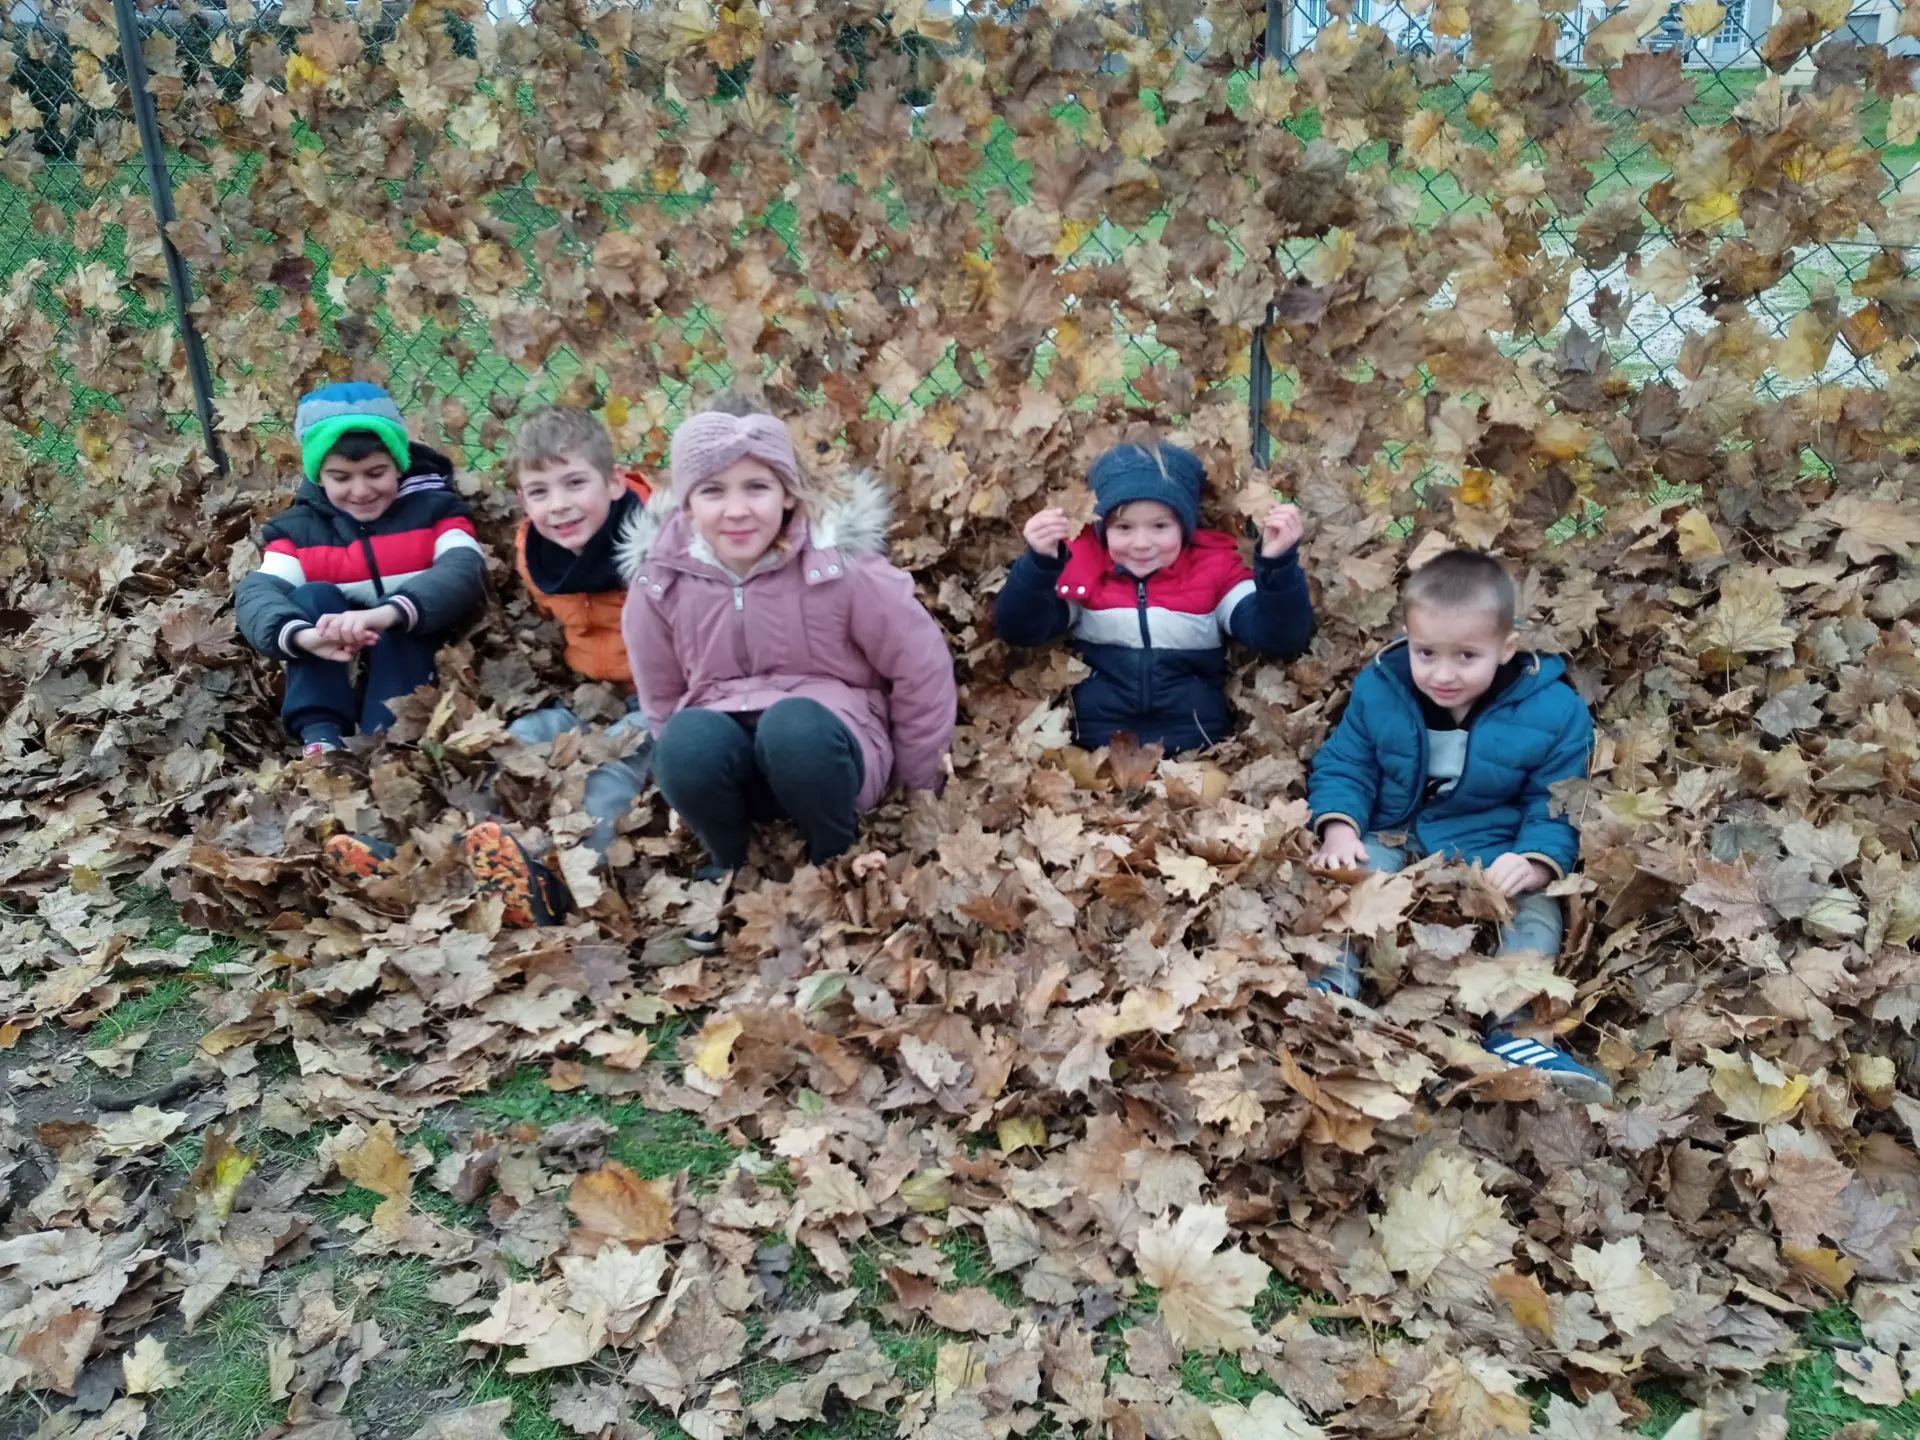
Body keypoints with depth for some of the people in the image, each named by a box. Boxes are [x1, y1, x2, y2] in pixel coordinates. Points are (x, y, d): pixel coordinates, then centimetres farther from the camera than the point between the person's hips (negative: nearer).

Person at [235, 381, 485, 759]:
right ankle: (321, 737, -33)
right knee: (313, 596, -21)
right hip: (332, 675, 2)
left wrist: (391, 613, -42)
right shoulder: (297, 527, 5)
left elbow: (464, 570, -22)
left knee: (401, 618, -29)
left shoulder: (435, 508, 0)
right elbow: (256, 593, -14)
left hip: (416, 660, -2)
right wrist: (302, 635, -39)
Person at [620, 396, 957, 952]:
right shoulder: (661, 582, -8)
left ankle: (837, 861, -7)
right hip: (727, 760, 2)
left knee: (793, 725, -37)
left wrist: (917, 779, 2)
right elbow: (661, 696, 10)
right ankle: (727, 864, 0)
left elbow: (922, 666, -5)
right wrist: (694, 772, 8)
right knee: (687, 740, -33)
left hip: (821, 742, -2)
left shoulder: (839, 563, -17)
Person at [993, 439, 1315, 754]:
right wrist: (1039, 562, -19)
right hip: (1094, 747, 0)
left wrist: (1278, 562, -17)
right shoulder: (1079, 564, 6)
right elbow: (1017, 630, -4)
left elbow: (1279, 637, -3)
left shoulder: (1216, 568, 6)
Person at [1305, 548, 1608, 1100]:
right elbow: (1343, 767, 1)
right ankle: (1334, 982, -31)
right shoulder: (1377, 689, -5)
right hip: (1396, 838, 1)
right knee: (1351, 872, -25)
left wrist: (1538, 860, -25)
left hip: (1496, 853, -1)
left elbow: (1557, 803, -5)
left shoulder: (1553, 711, -10)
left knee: (1537, 909, -24)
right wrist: (1338, 826, -18)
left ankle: (1511, 1027, -30)